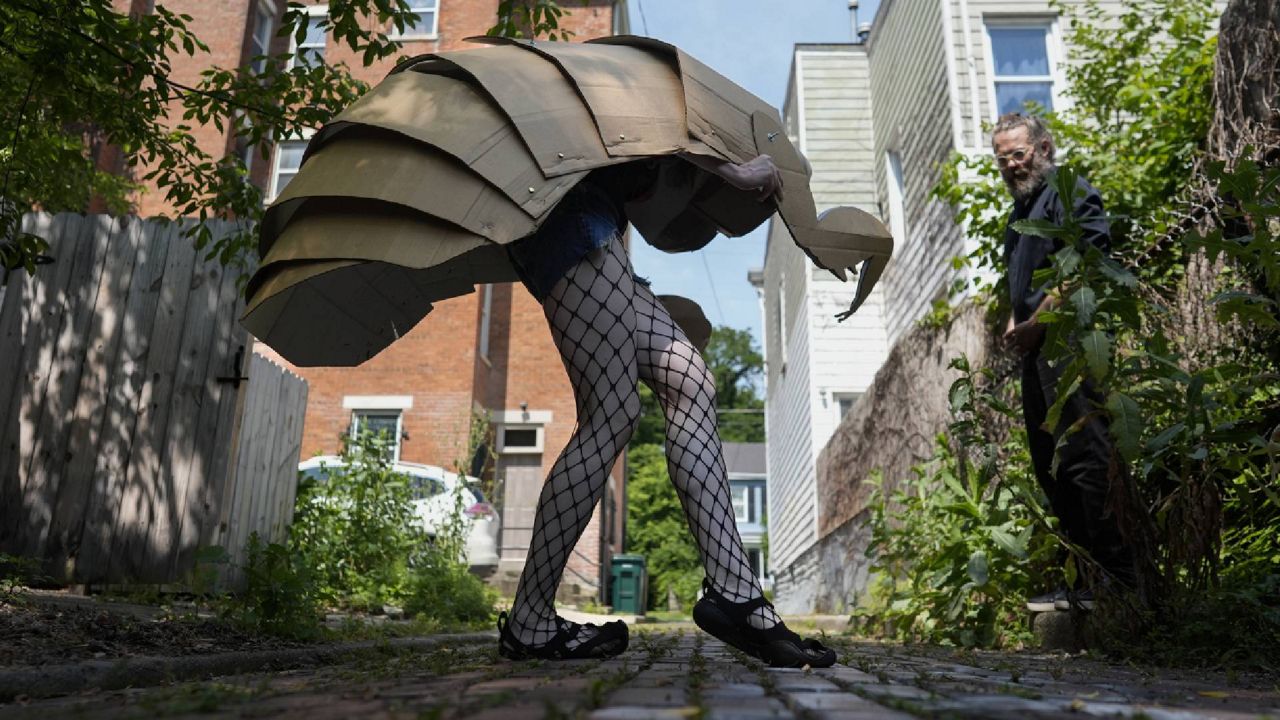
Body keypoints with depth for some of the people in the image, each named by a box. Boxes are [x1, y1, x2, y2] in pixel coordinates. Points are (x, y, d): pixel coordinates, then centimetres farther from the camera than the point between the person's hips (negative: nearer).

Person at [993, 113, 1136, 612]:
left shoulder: (1069, 191, -2)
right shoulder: (1021, 210, 26)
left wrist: (1036, 323, -15)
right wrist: (1014, 322, 11)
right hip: (1035, 350, 10)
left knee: (1083, 458, -12)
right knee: (1051, 466, 9)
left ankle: (1120, 580, -5)